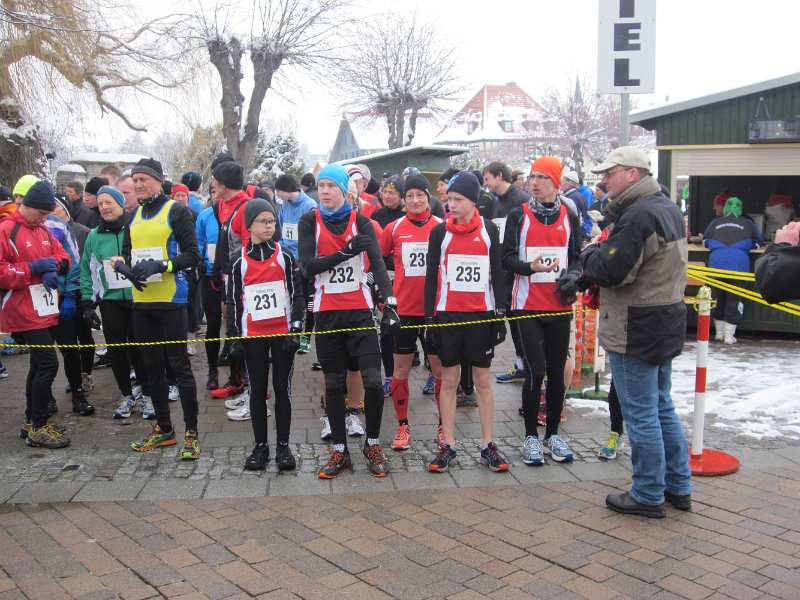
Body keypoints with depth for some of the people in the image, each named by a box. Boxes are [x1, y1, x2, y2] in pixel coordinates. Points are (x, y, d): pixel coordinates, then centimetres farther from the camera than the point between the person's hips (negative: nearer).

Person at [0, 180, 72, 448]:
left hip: (45, 311, 9)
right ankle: (38, 428, -2)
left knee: (39, 365, 16)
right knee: (48, 363, -12)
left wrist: (54, 266, -7)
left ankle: (32, 422, 28)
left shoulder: (43, 230, 13)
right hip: (25, 313, -9)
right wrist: (33, 268, -20)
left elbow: (62, 255, 15)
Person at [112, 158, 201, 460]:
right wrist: (125, 266, -3)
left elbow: (192, 255, -10)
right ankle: (163, 429, 25)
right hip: (141, 301, 7)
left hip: (170, 300, -7)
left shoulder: (176, 211, -5)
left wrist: (160, 265, -22)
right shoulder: (135, 216, 15)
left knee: (179, 366, -3)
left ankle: (191, 433, 5)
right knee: (152, 366, 12)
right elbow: (126, 252, 20)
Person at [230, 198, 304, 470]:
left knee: (283, 388, 4)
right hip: (253, 335, 1)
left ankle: (283, 445, 12)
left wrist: (295, 328, -7)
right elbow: (235, 301, 7)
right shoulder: (240, 262, 3)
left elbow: (296, 294, 1)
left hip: (282, 332, -1)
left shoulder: (285, 257, 1)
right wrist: (236, 336, 3)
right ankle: (261, 445, 17)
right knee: (257, 390, 7)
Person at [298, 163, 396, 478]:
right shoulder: (310, 222, 2)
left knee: (373, 380, -7)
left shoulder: (361, 222, 1)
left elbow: (378, 263, -11)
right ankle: (340, 451, 20)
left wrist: (389, 301, -25)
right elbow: (307, 266, -10)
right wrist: (346, 251, -19)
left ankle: (373, 444, 15)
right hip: (327, 312, 1)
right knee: (334, 384, 8)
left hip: (360, 311, -1)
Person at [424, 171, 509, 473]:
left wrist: (500, 313, 2)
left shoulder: (489, 230, 2)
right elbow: (431, 276, 4)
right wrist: (429, 317, -1)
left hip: (481, 314, 0)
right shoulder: (440, 232, 2)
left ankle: (488, 445, 14)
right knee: (449, 380, 4)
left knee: (483, 380, 6)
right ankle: (448, 446, 12)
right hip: (448, 314, 0)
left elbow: (497, 274, 6)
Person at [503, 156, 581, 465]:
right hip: (528, 305, -3)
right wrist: (529, 266, -23)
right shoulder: (518, 215, 0)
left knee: (557, 371, 9)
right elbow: (507, 257, -4)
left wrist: (572, 275, -7)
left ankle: (553, 433, 23)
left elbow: (576, 256, 14)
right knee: (535, 371, -6)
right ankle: (531, 436, 9)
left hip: (559, 305, 3)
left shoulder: (569, 217, 8)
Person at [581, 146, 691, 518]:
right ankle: (678, 486, 29)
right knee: (662, 408, 19)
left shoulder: (638, 215, -21)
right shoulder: (667, 208, 12)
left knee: (641, 413, 1)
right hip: (666, 322, 10)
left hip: (637, 331, -10)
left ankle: (648, 496, 13)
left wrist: (589, 255, -5)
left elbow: (610, 271, -25)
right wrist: (598, 257, 5)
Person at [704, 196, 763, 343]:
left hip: (716, 263, 2)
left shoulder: (715, 223, 18)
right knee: (734, 299, 4)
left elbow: (705, 241, 27)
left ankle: (719, 332, 20)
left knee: (717, 297, 13)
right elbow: (758, 242, 25)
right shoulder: (747, 224, 16)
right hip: (738, 264, -1)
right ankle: (729, 335, 3)